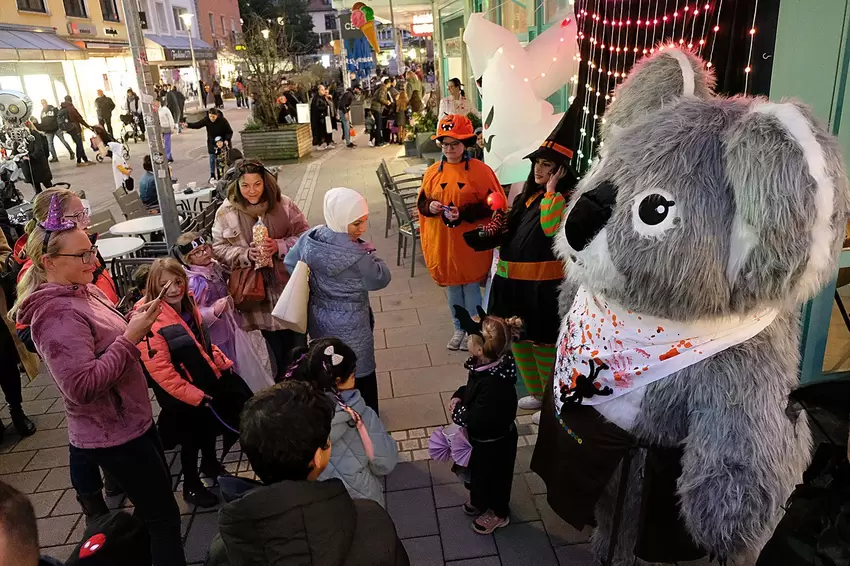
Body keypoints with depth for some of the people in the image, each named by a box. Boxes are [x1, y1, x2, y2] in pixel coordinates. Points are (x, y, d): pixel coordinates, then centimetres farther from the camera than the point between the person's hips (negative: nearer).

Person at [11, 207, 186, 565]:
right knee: (164, 516, 4)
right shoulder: (56, 314, -24)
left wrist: (134, 322, -2)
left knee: (153, 503, 25)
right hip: (113, 435, -9)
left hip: (129, 421, 9)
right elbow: (82, 386, -31)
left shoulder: (80, 291, 4)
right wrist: (131, 336, -29)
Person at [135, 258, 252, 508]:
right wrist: (195, 396, -26)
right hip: (181, 395, -8)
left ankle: (210, 464, 51)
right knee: (193, 437, 9)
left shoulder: (187, 304, 1)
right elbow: (160, 371, -28)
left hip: (205, 382, 8)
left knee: (209, 424, 25)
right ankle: (191, 487, 32)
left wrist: (222, 361, 5)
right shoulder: (151, 320, -25)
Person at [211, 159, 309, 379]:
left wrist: (279, 246, -21)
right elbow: (219, 248, -1)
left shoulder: (283, 204, -7)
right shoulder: (226, 212, -5)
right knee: (275, 345, 17)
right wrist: (247, 254, -18)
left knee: (297, 344, 10)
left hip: (289, 286, 0)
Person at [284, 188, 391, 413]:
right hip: (348, 328, -7)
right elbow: (381, 279, -17)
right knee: (360, 376, 15)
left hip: (319, 321, 7)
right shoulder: (355, 256, -32)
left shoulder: (310, 238, -11)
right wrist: (369, 253, -5)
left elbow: (290, 263, 5)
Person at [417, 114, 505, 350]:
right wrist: (430, 206, -12)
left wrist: (464, 213, -21)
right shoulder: (433, 172, 3)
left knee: (471, 286, 8)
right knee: (452, 286, 16)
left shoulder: (480, 170, -10)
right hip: (442, 242, 4)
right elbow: (421, 203, 12)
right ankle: (459, 329, 34)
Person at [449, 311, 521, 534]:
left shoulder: (495, 385, -41)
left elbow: (479, 420, -36)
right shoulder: (485, 365, -12)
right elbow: (473, 388, 8)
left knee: (492, 476, 18)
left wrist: (458, 412, -19)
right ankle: (480, 501, 56)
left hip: (494, 443, -8)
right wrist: (459, 395, -11)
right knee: (478, 471, 30)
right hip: (482, 438, 9)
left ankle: (498, 513, 44)